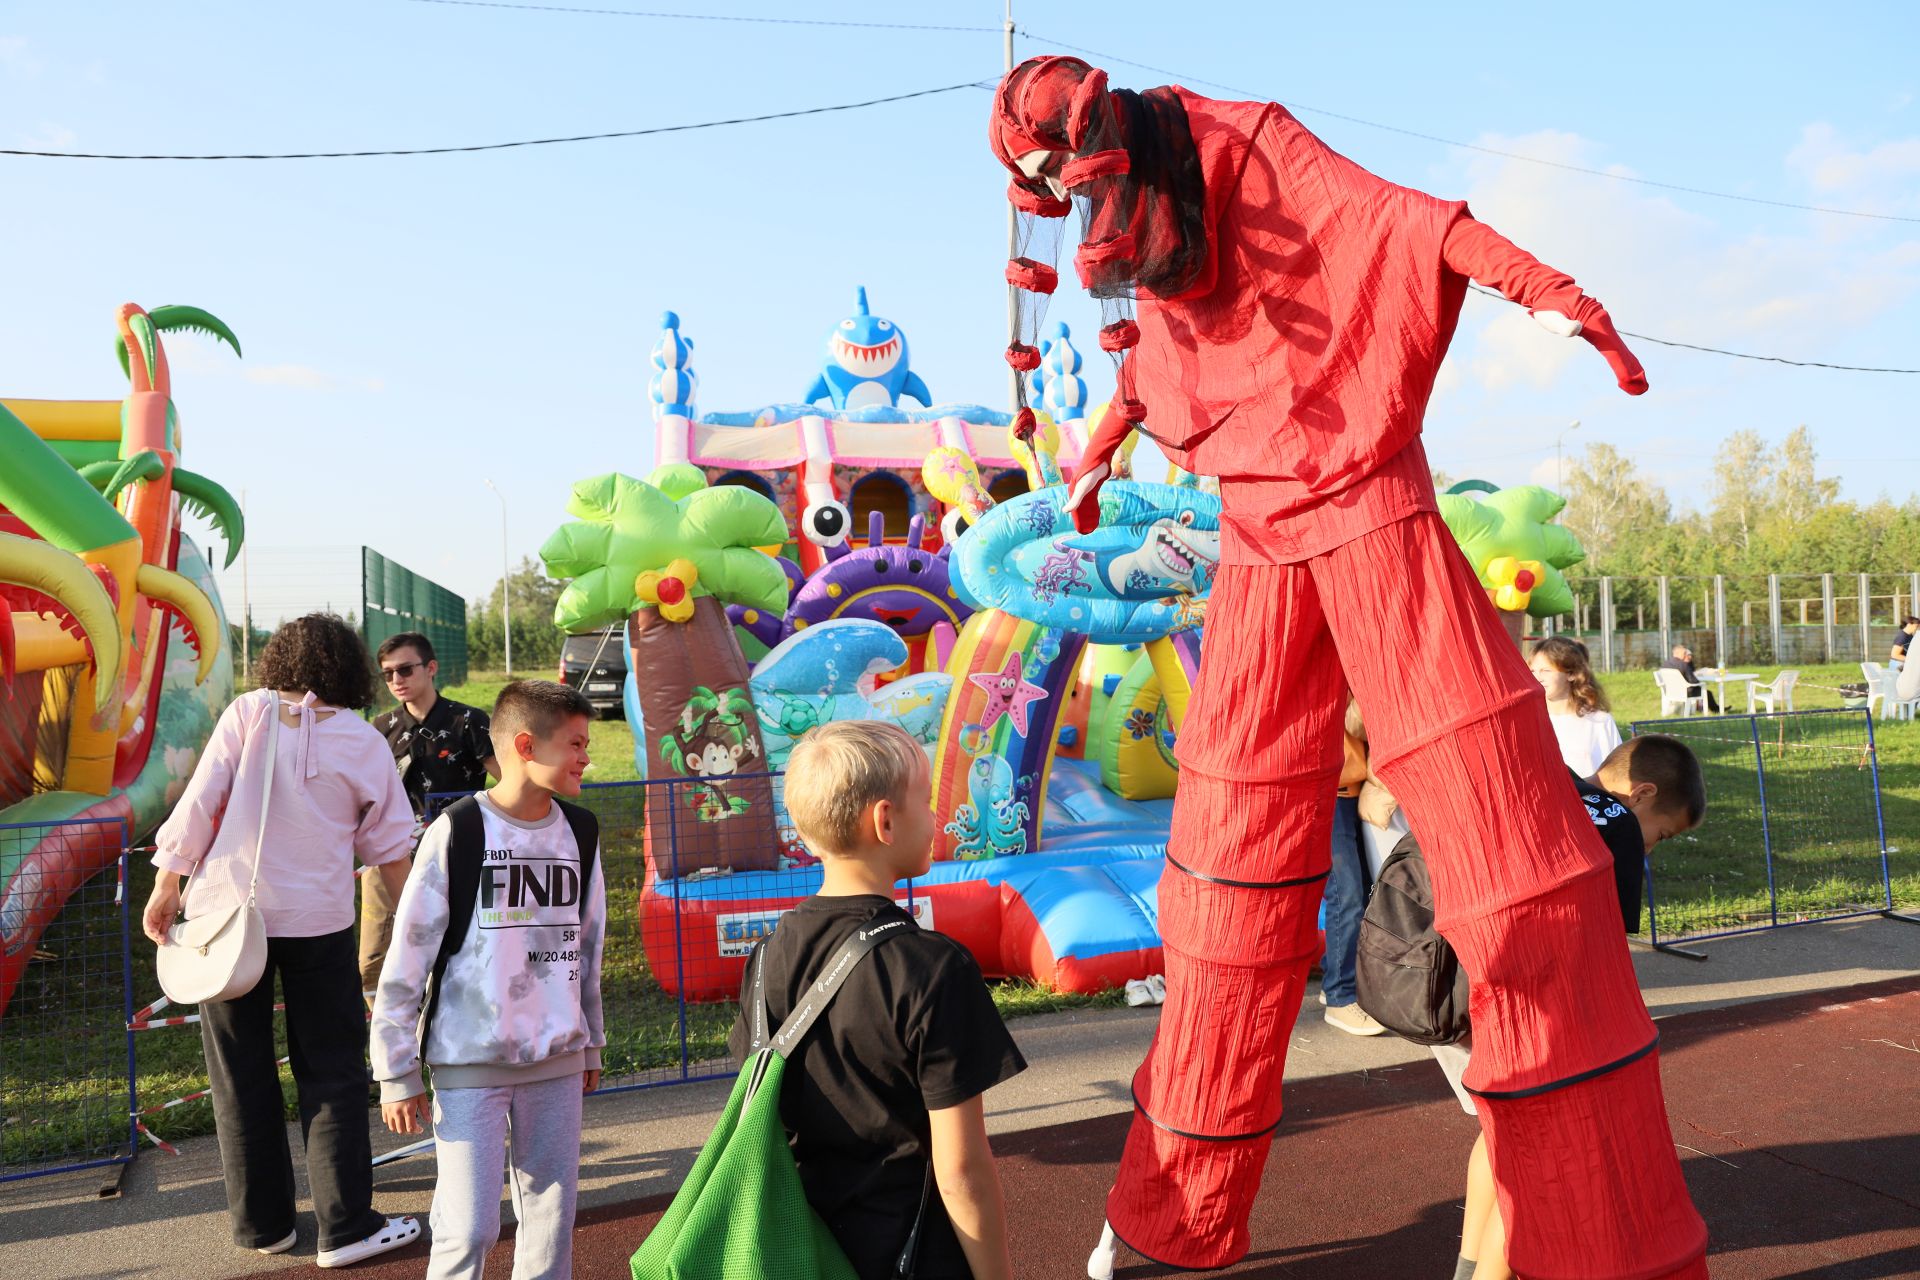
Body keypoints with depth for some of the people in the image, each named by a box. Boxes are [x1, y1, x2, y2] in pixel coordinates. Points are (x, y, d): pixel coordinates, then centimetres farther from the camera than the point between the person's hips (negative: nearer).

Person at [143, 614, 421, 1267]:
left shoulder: (247, 713, 0)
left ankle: (262, 1223, 22)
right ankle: (346, 1227, 10)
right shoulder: (362, 740, 2)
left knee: (241, 1074, 12)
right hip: (317, 917, 0)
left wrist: (165, 888, 4)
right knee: (331, 1072, 8)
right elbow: (389, 846, 7)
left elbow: (198, 803, -4)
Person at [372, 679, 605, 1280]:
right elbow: (406, 959, -7)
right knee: (470, 1228, -3)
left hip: (557, 1062, 5)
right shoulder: (456, 835, -11)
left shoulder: (577, 836, 5)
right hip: (470, 1065, -4)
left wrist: (591, 1043, 19)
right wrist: (396, 1074, -5)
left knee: (552, 1213, 10)